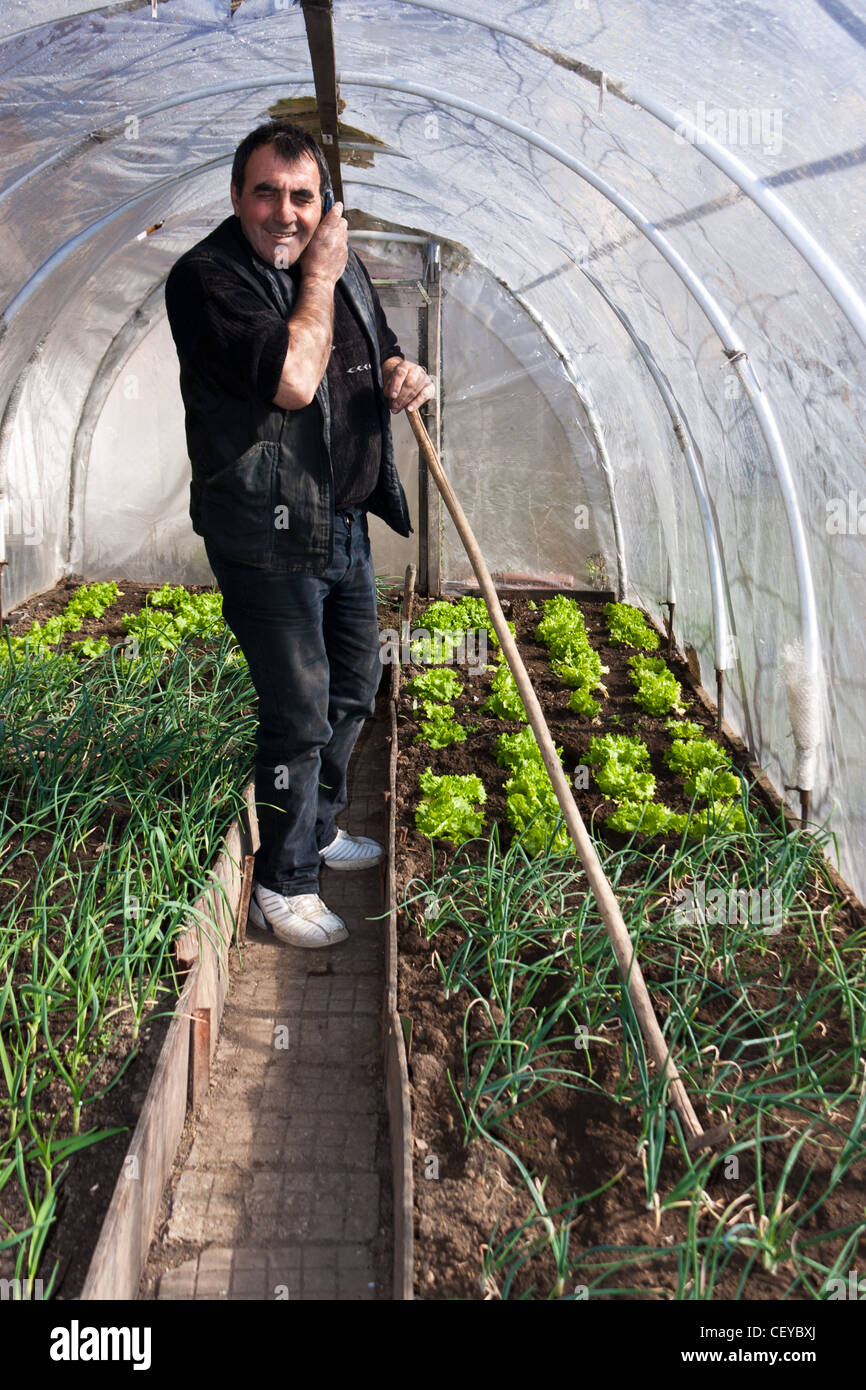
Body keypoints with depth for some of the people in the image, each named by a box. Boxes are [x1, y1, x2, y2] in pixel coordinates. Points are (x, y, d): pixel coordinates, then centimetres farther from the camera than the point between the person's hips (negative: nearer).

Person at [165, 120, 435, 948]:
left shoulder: (340, 263, 10)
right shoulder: (207, 277, -15)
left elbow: (375, 354, 23)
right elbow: (293, 380, -28)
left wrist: (401, 372, -1)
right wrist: (319, 277, -14)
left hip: (344, 523, 8)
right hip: (268, 536, -8)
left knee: (354, 688, 18)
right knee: (299, 714, -4)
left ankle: (317, 830, 40)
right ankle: (281, 886, 15)